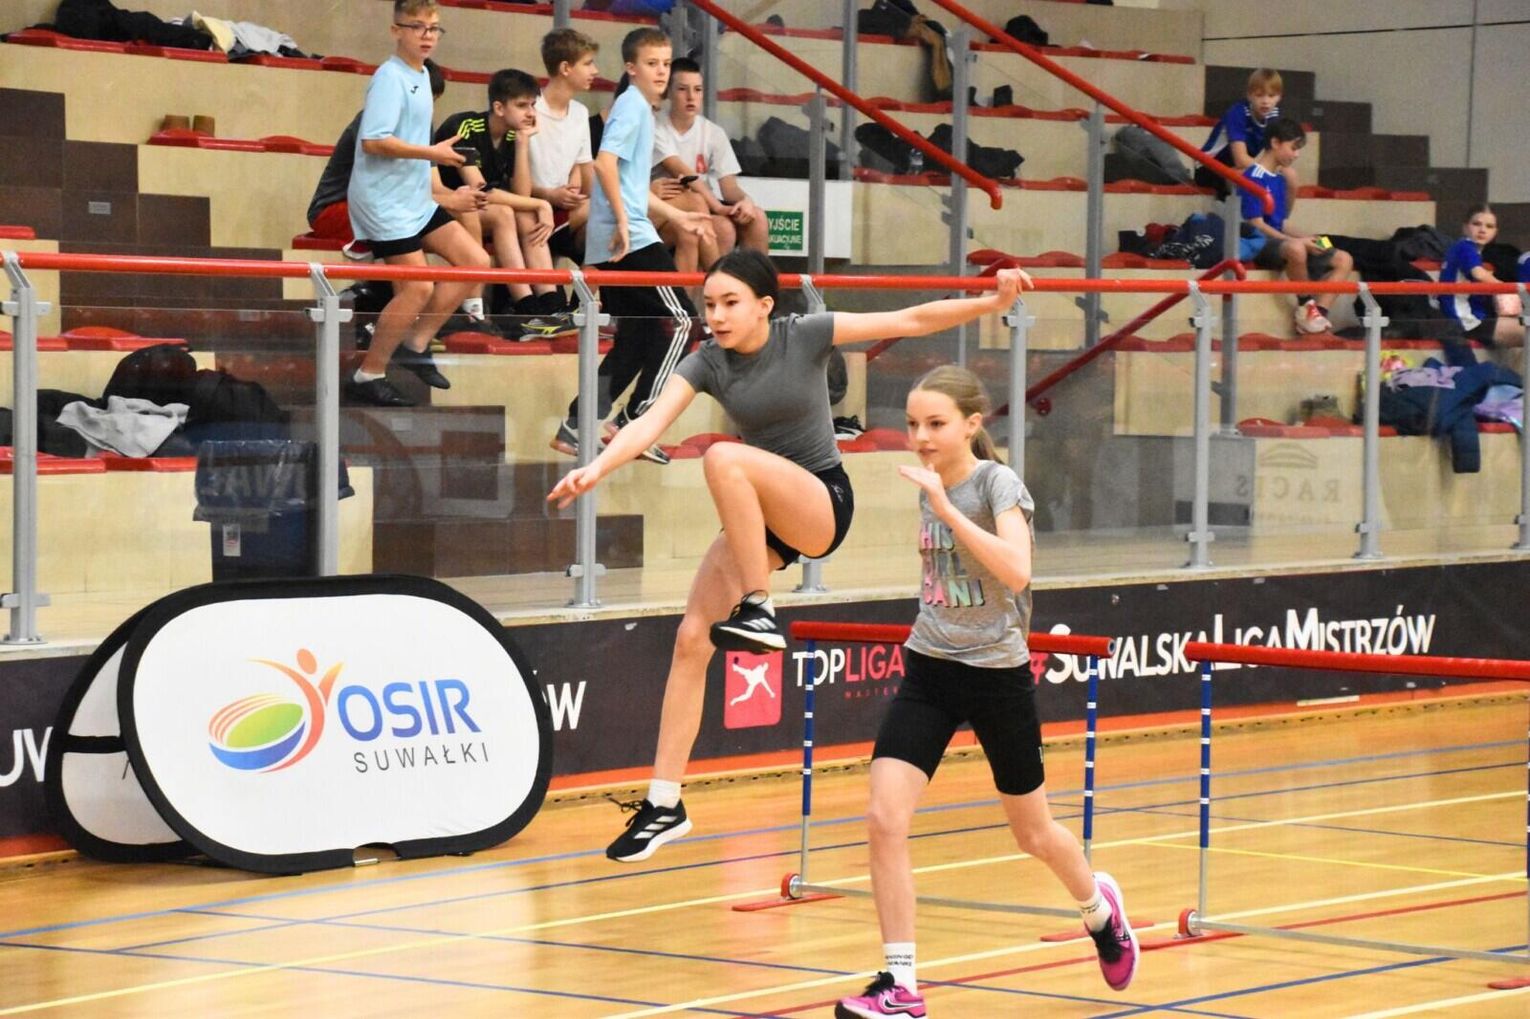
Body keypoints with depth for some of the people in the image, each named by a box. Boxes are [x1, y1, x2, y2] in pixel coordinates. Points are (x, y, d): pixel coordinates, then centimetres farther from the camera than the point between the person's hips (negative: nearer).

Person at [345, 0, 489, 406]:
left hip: (415, 199, 9)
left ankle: (415, 343, 11)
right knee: (417, 287, -12)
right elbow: (373, 141, -24)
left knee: (476, 261, 5)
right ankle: (368, 376, -1)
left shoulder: (422, 76, 12)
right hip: (385, 201, -9)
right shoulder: (389, 78, -15)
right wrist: (432, 153, -21)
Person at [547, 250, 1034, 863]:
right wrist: (595, 469, -36)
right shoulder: (707, 362, -4)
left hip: (822, 502, -5)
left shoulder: (806, 336, -11)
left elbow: (910, 321, -11)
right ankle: (664, 803, 2)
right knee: (691, 639, -5)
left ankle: (759, 611, -24)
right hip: (759, 515, 5)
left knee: (723, 459, -32)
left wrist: (991, 303, -24)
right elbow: (650, 424, -17)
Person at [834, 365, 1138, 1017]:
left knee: (1032, 832, 13)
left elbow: (1016, 571, -32)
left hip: (996, 674, -5)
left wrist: (945, 508, -34)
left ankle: (1099, 907, 45)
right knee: (884, 820, -13)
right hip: (929, 670, 5)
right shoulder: (929, 486, 3)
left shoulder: (998, 484, -14)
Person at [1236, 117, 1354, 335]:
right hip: (1259, 244, -9)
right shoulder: (1254, 177, -10)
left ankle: (1317, 313, -17)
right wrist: (1297, 241, -20)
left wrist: (1305, 238, 1)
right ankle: (1306, 305, -20)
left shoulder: (1279, 179, 16)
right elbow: (1256, 224, -16)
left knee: (1344, 260, 0)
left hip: (1279, 241, 9)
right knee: (1296, 249, -42)